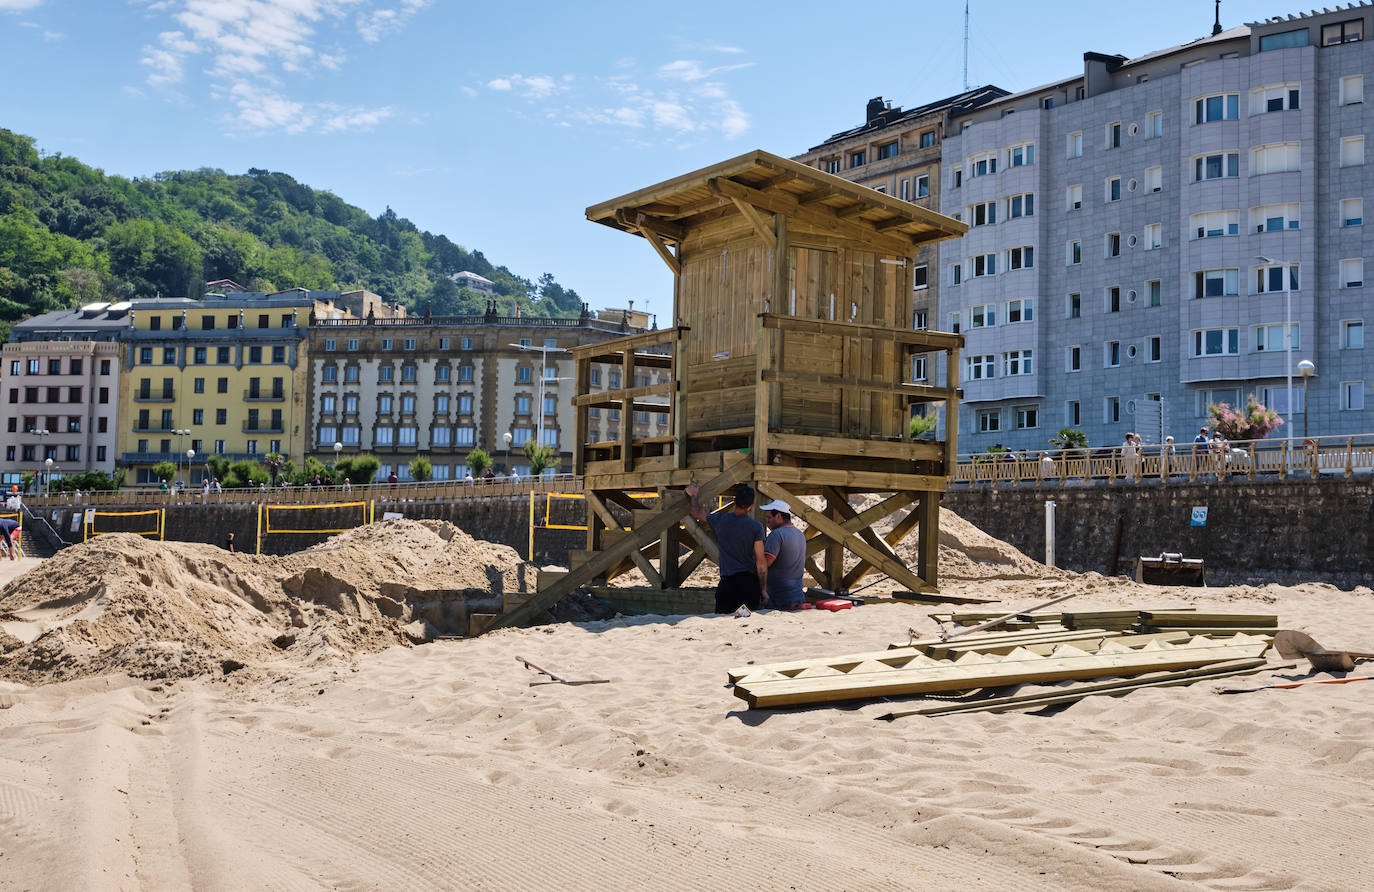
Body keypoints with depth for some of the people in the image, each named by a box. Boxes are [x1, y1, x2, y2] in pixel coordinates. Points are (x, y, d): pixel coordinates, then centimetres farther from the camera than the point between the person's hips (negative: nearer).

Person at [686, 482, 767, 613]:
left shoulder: (720, 520, 1)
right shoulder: (756, 526, -5)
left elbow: (697, 514, 22)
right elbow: (761, 561, -5)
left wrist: (693, 495, 42)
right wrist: (763, 590, 0)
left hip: (727, 582, 1)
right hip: (750, 582, -1)